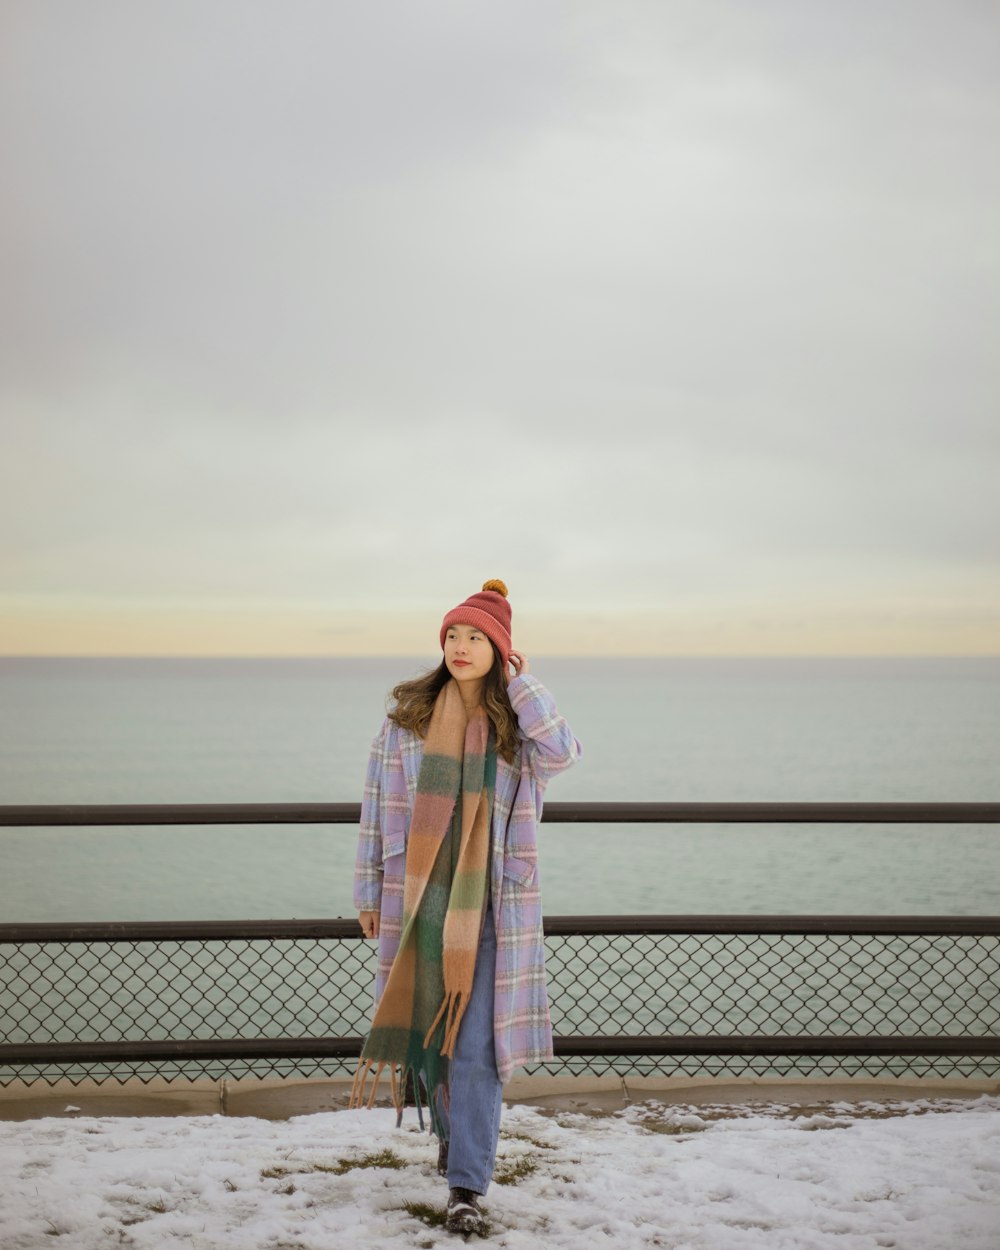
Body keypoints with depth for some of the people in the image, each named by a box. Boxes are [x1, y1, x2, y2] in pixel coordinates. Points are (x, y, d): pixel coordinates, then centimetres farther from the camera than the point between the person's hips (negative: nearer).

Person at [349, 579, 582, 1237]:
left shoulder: (519, 722, 2)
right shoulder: (408, 717, 4)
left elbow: (563, 752, -21)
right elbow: (380, 807, 7)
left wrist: (522, 684, -13)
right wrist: (370, 892, 6)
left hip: (492, 905, -2)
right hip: (418, 901, 2)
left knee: (477, 1043, -6)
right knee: (421, 1029, 12)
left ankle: (467, 1186, 0)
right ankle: (454, 1127, 41)